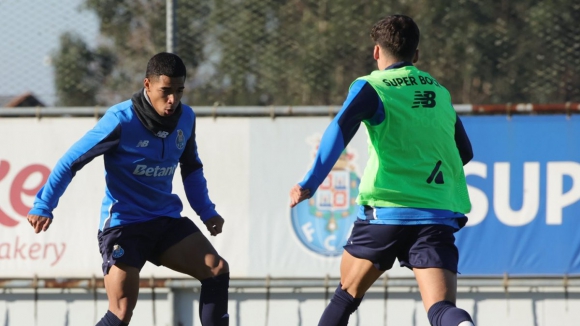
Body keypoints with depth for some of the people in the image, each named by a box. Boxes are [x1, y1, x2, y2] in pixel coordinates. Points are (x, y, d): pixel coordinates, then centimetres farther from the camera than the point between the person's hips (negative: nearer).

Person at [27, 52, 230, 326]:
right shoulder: (121, 120, -17)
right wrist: (43, 205, -21)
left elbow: (191, 168, 21)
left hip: (167, 220, 6)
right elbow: (70, 162, -13)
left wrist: (206, 211, 10)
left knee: (218, 270, -11)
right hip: (122, 223, -6)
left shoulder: (186, 119, 1)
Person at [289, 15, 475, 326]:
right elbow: (465, 152, 30)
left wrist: (310, 183, -23)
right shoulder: (439, 92, 19)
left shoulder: (371, 87, 4)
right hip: (439, 215, 2)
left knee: (347, 294, 20)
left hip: (386, 211, -2)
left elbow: (340, 130, -15)